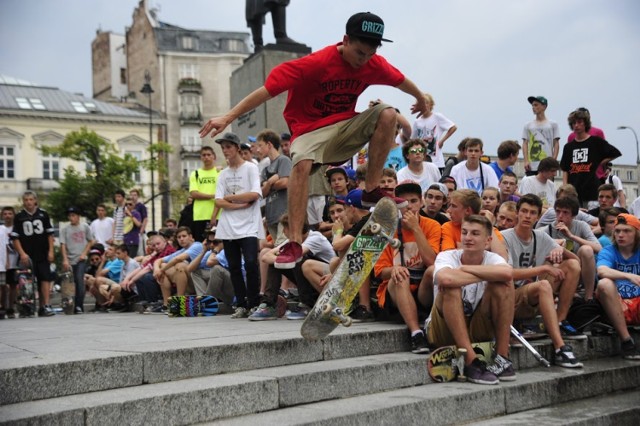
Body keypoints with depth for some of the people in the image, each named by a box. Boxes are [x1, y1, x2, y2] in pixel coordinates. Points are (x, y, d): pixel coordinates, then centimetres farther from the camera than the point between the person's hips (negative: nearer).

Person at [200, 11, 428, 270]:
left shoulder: (374, 65, -6)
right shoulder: (317, 63, -21)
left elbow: (401, 80, 17)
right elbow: (268, 89, -25)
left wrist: (421, 100, 35)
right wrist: (228, 117, -30)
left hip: (345, 127, 5)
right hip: (310, 129, -5)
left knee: (388, 114, -20)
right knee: (302, 164, -36)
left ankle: (372, 191, -13)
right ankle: (295, 243, -34)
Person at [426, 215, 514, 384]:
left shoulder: (492, 259, -4)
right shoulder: (447, 256, -11)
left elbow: (507, 273, -32)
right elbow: (445, 279, -38)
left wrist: (464, 268, -26)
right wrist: (487, 275, -24)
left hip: (477, 330, 2)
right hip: (445, 330, -2)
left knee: (503, 284, -18)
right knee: (451, 287, -30)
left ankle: (502, 358, -17)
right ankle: (471, 361, -34)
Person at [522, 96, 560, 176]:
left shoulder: (552, 124, 8)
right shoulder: (528, 125, 12)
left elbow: (556, 144, 6)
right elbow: (525, 144, 9)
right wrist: (526, 161, -4)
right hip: (531, 166, 1)